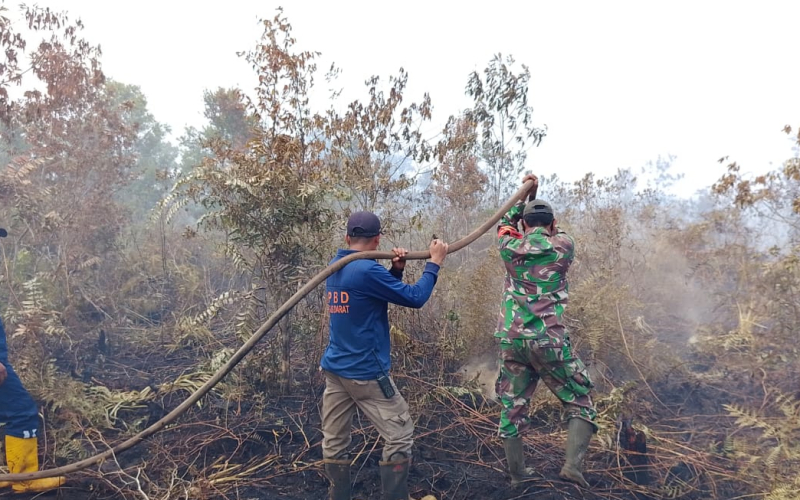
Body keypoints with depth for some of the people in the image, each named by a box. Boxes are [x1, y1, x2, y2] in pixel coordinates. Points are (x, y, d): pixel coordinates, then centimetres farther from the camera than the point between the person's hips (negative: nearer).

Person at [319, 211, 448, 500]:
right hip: (366, 372, -8)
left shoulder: (334, 268, 8)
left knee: (334, 442, 12)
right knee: (399, 436, 4)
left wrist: (396, 270, 5)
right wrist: (434, 262, -2)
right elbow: (415, 298, -13)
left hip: (334, 369, 8)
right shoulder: (367, 270, -18)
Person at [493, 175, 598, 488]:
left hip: (511, 339, 3)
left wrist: (524, 195, 25)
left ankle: (517, 474, 23)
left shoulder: (510, 247, 5)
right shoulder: (563, 246, 1)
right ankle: (573, 464, -5)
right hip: (549, 340, -3)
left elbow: (505, 224, 28)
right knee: (580, 403, 11)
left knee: (512, 407, 15)